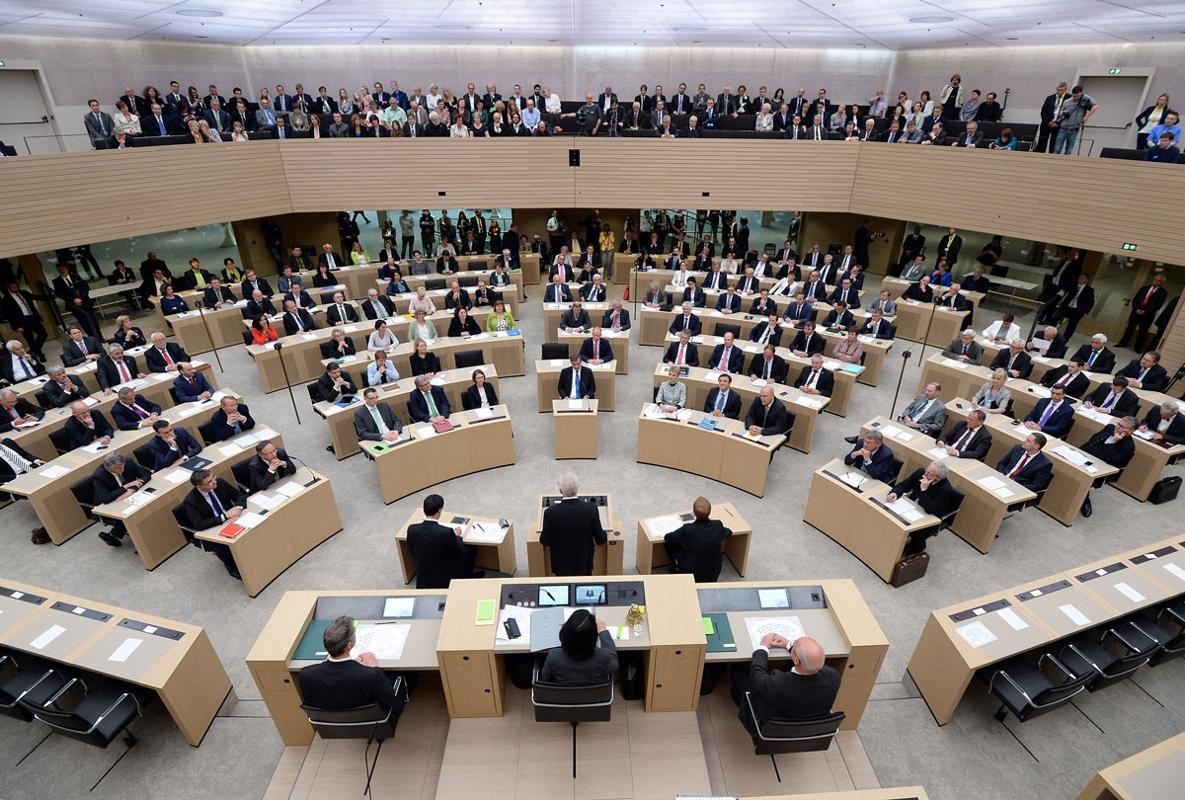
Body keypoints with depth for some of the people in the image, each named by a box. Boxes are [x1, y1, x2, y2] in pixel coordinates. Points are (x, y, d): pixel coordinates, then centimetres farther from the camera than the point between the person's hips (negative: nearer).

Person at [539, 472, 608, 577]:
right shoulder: (591, 509, -20)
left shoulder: (551, 512, -23)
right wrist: (604, 535, 12)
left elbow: (545, 541, -11)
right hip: (585, 563, 1)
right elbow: (601, 539, -10)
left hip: (562, 564, -1)